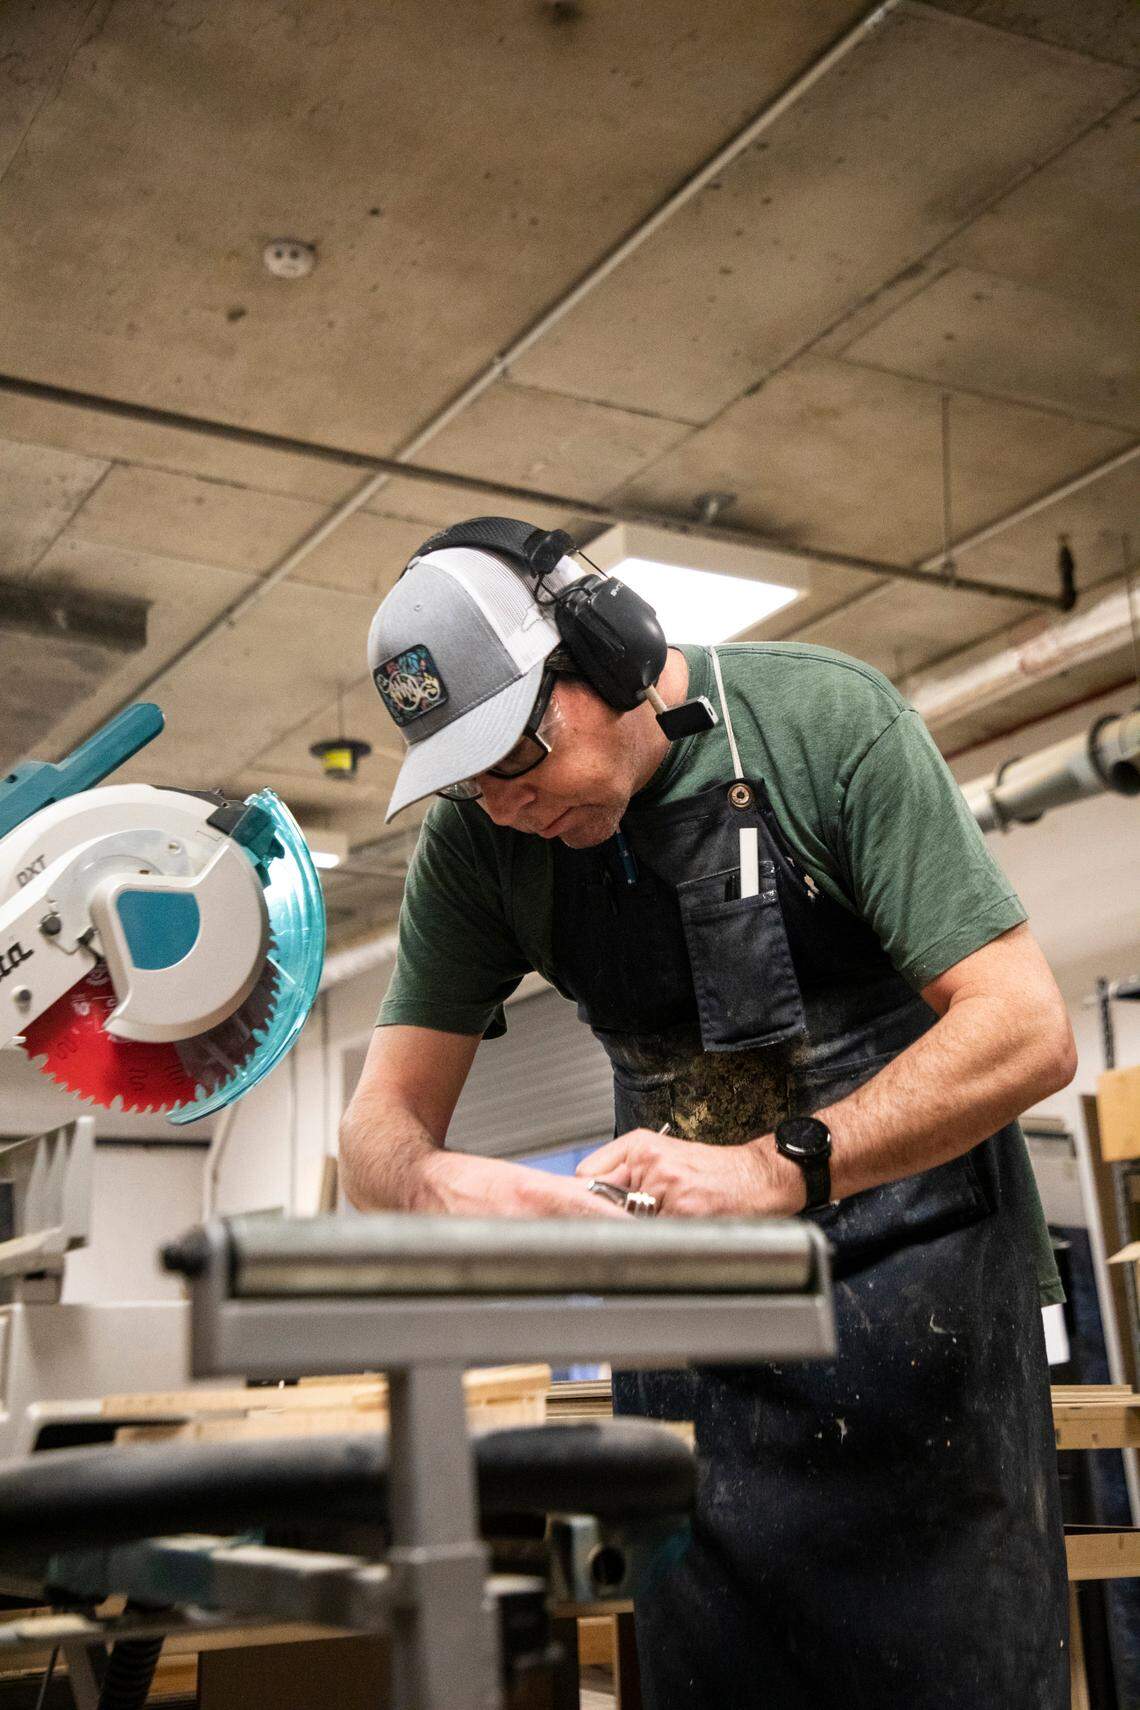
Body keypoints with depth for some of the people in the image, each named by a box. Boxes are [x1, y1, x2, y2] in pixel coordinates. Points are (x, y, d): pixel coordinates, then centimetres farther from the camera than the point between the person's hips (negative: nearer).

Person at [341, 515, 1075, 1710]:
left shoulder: (824, 720, -15)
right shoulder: (478, 835, -4)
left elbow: (1026, 1031, -20)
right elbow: (383, 1124, -4)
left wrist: (774, 1170, -31)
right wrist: (430, 1185, -28)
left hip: (910, 1271, -3)